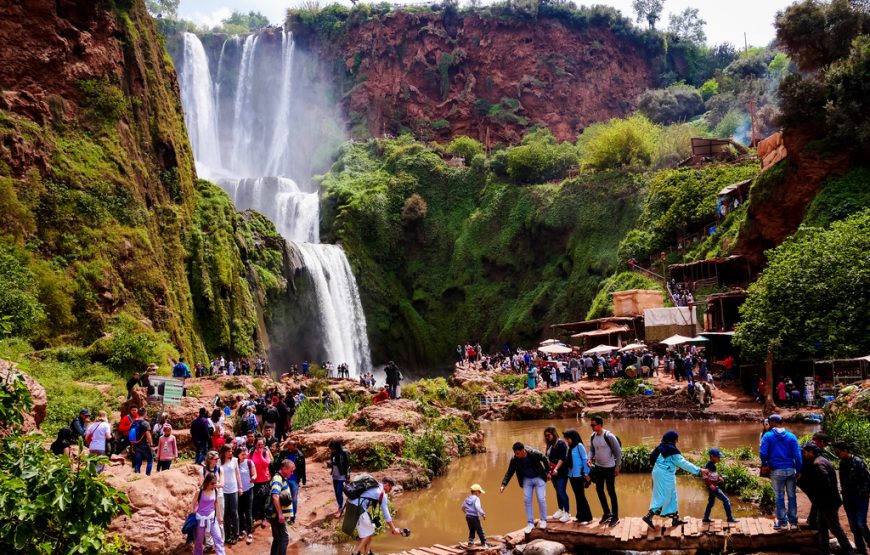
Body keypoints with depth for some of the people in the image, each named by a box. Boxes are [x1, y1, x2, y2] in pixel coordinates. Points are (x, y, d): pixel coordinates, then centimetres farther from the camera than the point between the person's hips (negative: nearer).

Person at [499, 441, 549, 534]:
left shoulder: (534, 454, -28)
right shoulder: (514, 459, -19)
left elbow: (544, 459, -10)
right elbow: (509, 472, -12)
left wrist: (547, 471, -3)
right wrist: (503, 484, -22)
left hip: (538, 478, -3)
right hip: (527, 479, 3)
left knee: (541, 499, -3)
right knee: (527, 500, 0)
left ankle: (543, 520, 15)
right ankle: (530, 523, 10)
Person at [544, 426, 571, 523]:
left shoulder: (561, 443, -11)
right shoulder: (550, 444, 10)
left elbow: (562, 458, -17)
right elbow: (548, 457, 12)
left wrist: (556, 469, -24)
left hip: (561, 472, -7)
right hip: (553, 472, 7)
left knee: (562, 492, -5)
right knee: (558, 492, 14)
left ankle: (567, 513, 2)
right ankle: (560, 510, 25)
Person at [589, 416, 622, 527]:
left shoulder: (609, 436, -22)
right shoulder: (593, 437, -2)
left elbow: (618, 451, -15)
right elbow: (592, 450, 10)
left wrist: (617, 467, -11)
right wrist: (589, 459, -11)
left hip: (609, 468, -7)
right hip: (598, 467, 7)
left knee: (611, 492, 2)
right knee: (599, 490, 15)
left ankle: (615, 517, 15)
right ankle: (607, 513, 32)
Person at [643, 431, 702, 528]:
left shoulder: (661, 448, 10)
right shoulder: (671, 450, -15)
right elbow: (683, 463, -14)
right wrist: (698, 470, -9)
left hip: (659, 473, 9)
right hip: (665, 475, -9)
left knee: (672, 496, 16)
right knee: (663, 498, -5)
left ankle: (675, 518, 21)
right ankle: (649, 516, -8)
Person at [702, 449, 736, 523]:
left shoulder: (712, 465, 11)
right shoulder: (710, 465, -19)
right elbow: (705, 477, -25)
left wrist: (719, 478, 7)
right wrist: (710, 485, -27)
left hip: (713, 487, 10)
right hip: (713, 487, -10)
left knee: (711, 502, 17)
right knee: (726, 500, -5)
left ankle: (706, 518, 23)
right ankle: (730, 518, -1)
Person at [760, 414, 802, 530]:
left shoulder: (768, 436, -4)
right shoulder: (791, 436, 3)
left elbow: (763, 453, -11)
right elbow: (798, 455, -1)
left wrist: (765, 464, 7)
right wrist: (798, 471, 5)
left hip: (777, 471, -2)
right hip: (791, 470, 2)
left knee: (780, 497, 7)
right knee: (792, 496, 10)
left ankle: (783, 522, 12)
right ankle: (793, 522, 16)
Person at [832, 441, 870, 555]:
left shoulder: (858, 462, -13)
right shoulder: (842, 463, 9)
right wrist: (845, 496, 11)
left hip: (860, 498, -7)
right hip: (848, 499, 7)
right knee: (853, 526, 8)